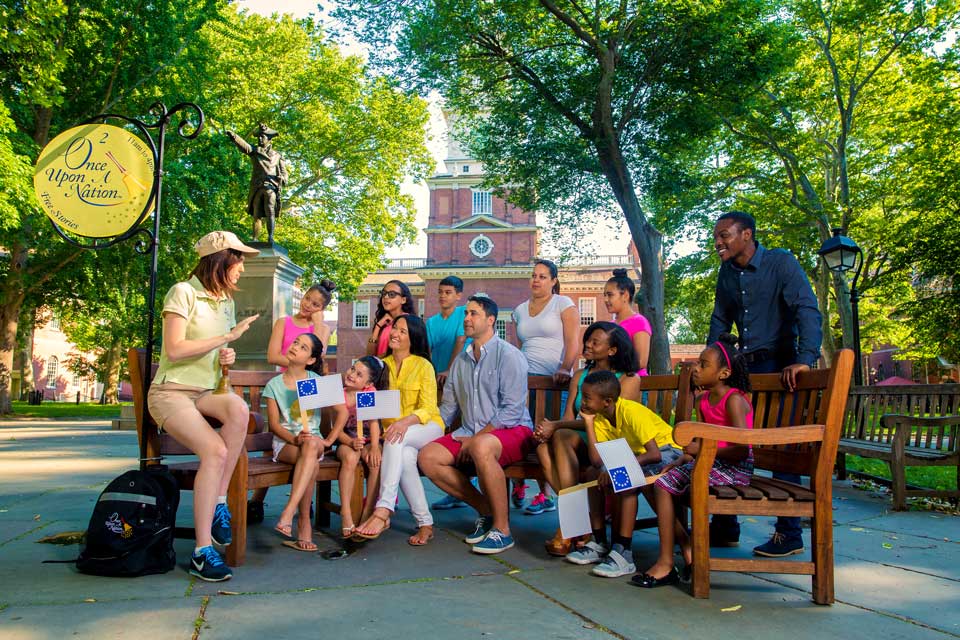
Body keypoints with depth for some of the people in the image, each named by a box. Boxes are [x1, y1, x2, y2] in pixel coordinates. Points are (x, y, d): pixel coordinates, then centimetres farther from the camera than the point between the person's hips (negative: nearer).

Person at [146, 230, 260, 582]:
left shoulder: (225, 301, 15)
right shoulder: (183, 292, -8)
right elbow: (174, 350, -16)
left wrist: (226, 357, 4)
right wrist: (227, 337, -15)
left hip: (205, 393, 6)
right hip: (171, 392, -6)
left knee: (238, 407, -31)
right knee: (216, 451, -30)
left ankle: (219, 502, -20)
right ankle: (202, 550, -22)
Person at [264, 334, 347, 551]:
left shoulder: (317, 381, 5)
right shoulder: (274, 385, 5)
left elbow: (342, 411, 5)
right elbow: (274, 423, -2)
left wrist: (329, 440, -7)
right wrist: (295, 439, -21)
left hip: (314, 441, 0)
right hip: (285, 442, 0)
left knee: (312, 445, -38)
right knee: (310, 461, -35)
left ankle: (289, 513, -42)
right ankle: (304, 521, -31)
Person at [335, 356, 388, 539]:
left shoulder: (371, 392, -5)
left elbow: (373, 421, -16)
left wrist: (374, 447, -31)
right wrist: (351, 442, -28)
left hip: (368, 440, 0)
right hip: (346, 441, 0)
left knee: (376, 460, -31)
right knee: (350, 457, -33)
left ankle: (368, 511, -20)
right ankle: (346, 514, -30)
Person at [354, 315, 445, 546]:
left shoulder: (424, 366, -4)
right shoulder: (383, 365, 11)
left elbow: (427, 409, -12)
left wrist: (405, 422, -32)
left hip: (428, 427, -3)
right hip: (394, 428, 3)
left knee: (396, 439, -36)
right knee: (405, 456, -33)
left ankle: (383, 509, -41)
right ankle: (425, 523, -25)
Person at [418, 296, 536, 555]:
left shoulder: (508, 355, -6)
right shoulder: (461, 361, 16)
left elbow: (512, 410, -14)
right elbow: (447, 409, 19)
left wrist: (476, 438, -17)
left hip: (513, 430, -7)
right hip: (471, 435, 7)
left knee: (481, 447, -39)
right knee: (427, 457, -16)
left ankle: (502, 529, -23)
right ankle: (486, 510, -1)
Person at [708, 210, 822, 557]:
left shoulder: (781, 262, -9)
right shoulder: (727, 273, 10)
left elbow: (808, 310, -19)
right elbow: (720, 321, 20)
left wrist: (805, 359, -32)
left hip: (779, 366, -7)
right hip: (744, 367, 7)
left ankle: (789, 534, 7)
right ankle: (725, 527, 17)